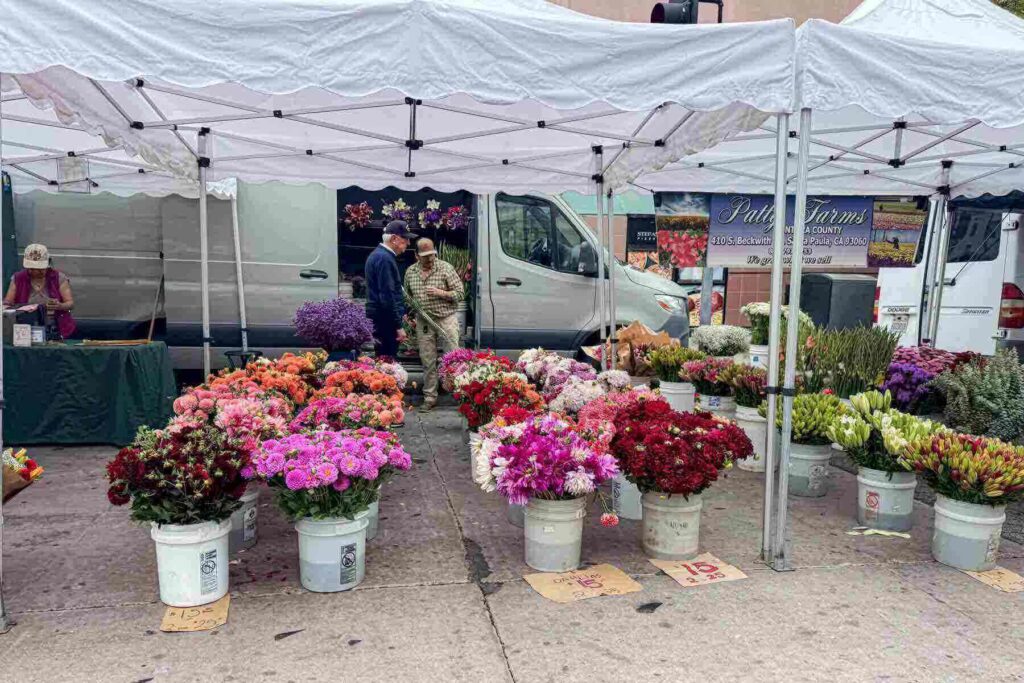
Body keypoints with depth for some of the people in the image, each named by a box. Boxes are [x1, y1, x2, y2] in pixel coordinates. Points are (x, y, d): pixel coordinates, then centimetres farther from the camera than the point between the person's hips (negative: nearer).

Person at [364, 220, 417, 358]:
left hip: (378, 318, 10)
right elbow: (387, 297, -21)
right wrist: (398, 326, -19)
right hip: (385, 321, -10)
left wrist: (402, 313, 23)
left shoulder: (378, 255, 16)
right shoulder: (385, 259, -16)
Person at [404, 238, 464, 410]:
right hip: (423, 323, 3)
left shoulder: (446, 268, -5)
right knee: (427, 362, 8)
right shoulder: (410, 272, 7)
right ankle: (430, 398, 17)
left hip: (446, 320, -3)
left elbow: (459, 294, -5)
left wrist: (441, 293, -19)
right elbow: (407, 295, 22)